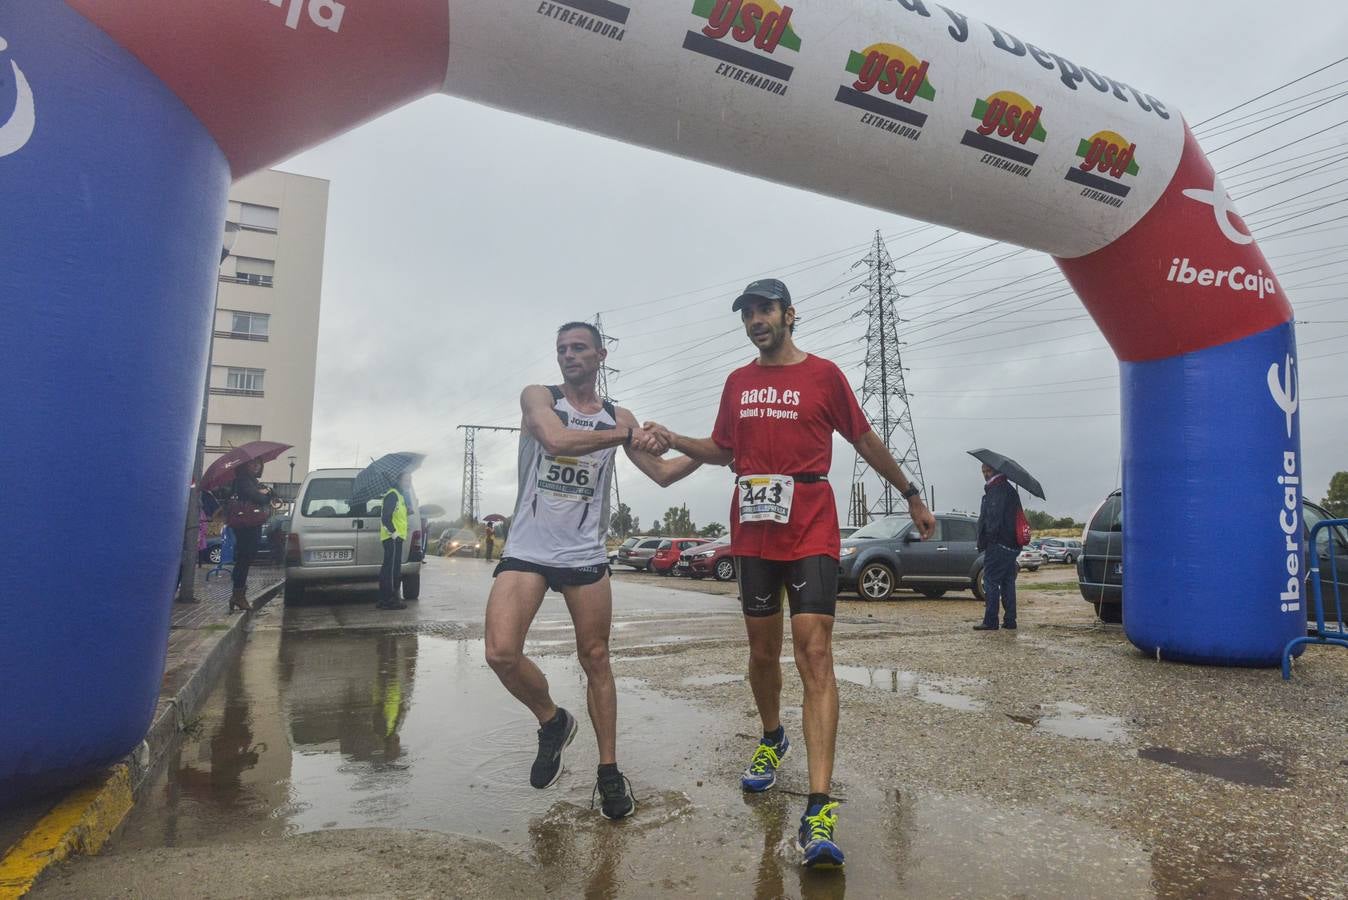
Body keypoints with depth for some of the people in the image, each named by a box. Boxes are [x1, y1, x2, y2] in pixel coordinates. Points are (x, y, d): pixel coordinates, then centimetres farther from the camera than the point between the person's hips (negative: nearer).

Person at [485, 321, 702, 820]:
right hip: (526, 549, -1)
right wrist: (625, 436, -16)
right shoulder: (538, 397, 1)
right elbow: (557, 440, -20)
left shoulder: (618, 418, 10)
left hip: (585, 554, 2)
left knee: (595, 659, 5)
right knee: (501, 653, -13)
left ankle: (609, 771, 20)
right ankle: (553, 721, 16)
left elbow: (662, 473, 11)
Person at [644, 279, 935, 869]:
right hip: (753, 532, 4)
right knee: (763, 651, 14)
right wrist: (672, 439, 2)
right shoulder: (738, 382, 13)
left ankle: (820, 810, -13)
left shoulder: (823, 374, 2)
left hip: (810, 533, -4)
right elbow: (722, 450, 19)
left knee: (815, 656, -13)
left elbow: (866, 442, 9)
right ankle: (771, 739, 40)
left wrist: (912, 497, 15)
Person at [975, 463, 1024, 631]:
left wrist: (985, 540, -18)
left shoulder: (997, 490, -12)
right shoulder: (1009, 490, 20)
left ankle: (990, 621, -6)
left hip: (998, 544, -10)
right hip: (1011, 546, 10)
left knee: (990, 581, -6)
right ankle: (1010, 620, 15)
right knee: (1007, 582, 12)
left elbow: (994, 518, -20)